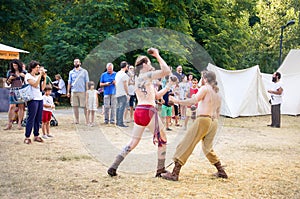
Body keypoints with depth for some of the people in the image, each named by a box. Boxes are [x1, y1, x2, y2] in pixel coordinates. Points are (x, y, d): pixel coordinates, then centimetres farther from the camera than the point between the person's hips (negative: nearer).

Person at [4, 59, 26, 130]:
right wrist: (10, 78, -9)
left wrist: (24, 76, -8)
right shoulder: (10, 72, 9)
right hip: (13, 91, 0)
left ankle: (19, 123, 5)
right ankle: (9, 124, -4)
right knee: (12, 107, -9)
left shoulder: (23, 72, 8)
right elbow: (8, 83, 11)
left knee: (21, 107, -1)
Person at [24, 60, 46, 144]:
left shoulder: (37, 76, 16)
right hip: (33, 99, -7)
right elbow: (35, 85, -16)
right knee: (31, 118, -7)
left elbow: (42, 88, 12)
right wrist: (40, 75, -13)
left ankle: (36, 136, 14)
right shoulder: (28, 76, -3)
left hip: (40, 99, 7)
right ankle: (27, 137, -3)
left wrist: (44, 78, 5)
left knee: (38, 119, 7)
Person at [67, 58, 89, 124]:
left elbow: (87, 82, 5)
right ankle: (76, 120, 10)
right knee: (75, 106, 3)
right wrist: (68, 92, 8)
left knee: (84, 106, -4)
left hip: (82, 91, -3)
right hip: (73, 91, 3)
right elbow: (69, 82, 15)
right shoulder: (71, 72, 14)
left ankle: (87, 120, 0)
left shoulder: (84, 71, 7)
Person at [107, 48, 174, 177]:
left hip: (138, 111, 8)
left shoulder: (138, 79, 20)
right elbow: (166, 71, -18)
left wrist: (167, 88, 20)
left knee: (133, 141, 12)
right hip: (149, 111, -8)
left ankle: (113, 167, 5)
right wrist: (157, 56, -9)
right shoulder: (146, 75, -6)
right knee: (162, 140, 7)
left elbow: (156, 96, 23)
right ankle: (160, 170, 10)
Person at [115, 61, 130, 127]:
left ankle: (118, 122, 15)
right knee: (122, 108, -9)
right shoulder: (124, 75, -12)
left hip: (117, 94, 9)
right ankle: (121, 123, -12)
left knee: (118, 107, 13)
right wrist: (127, 94, -10)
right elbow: (125, 85, -14)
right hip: (123, 94, -9)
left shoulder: (117, 74, 13)